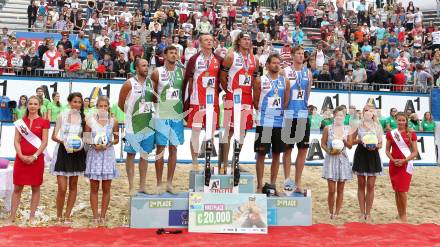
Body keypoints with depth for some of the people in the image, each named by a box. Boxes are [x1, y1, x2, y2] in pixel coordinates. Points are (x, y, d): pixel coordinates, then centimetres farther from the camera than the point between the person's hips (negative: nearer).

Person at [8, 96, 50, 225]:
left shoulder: (43, 122, 0)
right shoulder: (21, 121, 8)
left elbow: (44, 142, -5)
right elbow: (16, 141, 4)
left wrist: (34, 156, -14)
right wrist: (21, 155, -10)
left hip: (36, 158, -2)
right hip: (21, 158, 2)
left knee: (35, 188, 4)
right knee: (17, 188, 5)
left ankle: (32, 216, 12)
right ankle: (12, 216, 11)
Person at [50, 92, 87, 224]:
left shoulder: (83, 118, 5)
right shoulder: (62, 116, 1)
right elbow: (54, 136, 0)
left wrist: (81, 142, -11)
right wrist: (62, 141, -18)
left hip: (77, 153, 3)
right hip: (63, 152, -3)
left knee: (73, 186, 9)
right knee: (62, 188, -8)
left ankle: (67, 215, 21)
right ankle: (59, 216, 11)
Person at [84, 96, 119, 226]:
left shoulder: (113, 121, 1)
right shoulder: (90, 120, -1)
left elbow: (116, 139, 7)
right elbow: (86, 138, 2)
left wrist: (109, 144, -11)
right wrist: (94, 145, -14)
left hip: (108, 154, 1)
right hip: (94, 154, -1)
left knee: (106, 188, 4)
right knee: (94, 188, 4)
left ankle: (102, 216, 14)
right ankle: (95, 216, 12)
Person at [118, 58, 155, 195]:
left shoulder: (150, 82, 8)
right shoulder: (129, 84, -7)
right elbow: (121, 103, -2)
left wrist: (149, 111, 7)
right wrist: (132, 113, 5)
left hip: (148, 124, 5)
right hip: (133, 125, -5)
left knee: (145, 155, 9)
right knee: (131, 155, 1)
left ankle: (142, 185, 18)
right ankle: (131, 187, 7)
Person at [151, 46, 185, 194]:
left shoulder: (182, 72, 8)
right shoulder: (157, 73, -1)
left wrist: (184, 107, 5)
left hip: (177, 115, 3)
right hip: (161, 115, -3)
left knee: (173, 149, 6)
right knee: (160, 148, 0)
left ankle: (169, 183, 14)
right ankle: (159, 184, 7)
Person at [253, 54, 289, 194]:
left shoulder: (285, 81, 10)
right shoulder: (260, 81, 1)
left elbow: (286, 102, 10)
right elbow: (255, 102, 3)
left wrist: (280, 112, 0)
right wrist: (264, 112, 1)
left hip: (280, 122, 3)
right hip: (264, 123, -3)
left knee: (277, 154, 8)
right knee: (261, 154, 0)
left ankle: (273, 184, 18)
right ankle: (259, 186, 7)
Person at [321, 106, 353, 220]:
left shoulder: (347, 129, 5)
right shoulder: (328, 128, -1)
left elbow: (350, 146, 7)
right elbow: (323, 144, 2)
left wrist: (344, 140, -12)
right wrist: (329, 151, -14)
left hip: (343, 159, 2)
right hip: (331, 159, -2)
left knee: (340, 190, 6)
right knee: (332, 190, -6)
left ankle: (336, 213, 16)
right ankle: (331, 212, 11)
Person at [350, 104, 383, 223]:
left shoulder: (377, 126, 5)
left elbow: (380, 144, 6)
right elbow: (351, 141, 4)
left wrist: (375, 146, -15)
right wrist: (359, 140, -16)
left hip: (373, 155, 0)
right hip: (361, 154, 0)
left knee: (370, 185, 0)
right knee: (361, 185, 6)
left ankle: (368, 213, 11)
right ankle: (362, 213, 15)